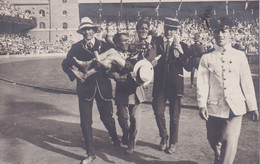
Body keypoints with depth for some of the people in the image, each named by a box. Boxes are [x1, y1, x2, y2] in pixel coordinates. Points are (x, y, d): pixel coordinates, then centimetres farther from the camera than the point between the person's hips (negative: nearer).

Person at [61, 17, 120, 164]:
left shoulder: (103, 45, 6)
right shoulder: (76, 47, 5)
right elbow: (66, 65, 10)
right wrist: (74, 74, -8)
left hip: (103, 87, 0)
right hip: (85, 87, 0)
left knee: (107, 117, 12)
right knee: (86, 121, 1)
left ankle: (115, 139, 44)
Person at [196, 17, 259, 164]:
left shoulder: (240, 56, 5)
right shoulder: (207, 58, 3)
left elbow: (247, 83, 6)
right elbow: (202, 83, -4)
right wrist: (202, 105, -16)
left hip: (235, 107, 0)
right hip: (214, 107, 1)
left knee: (230, 142, -11)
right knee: (214, 142, 14)